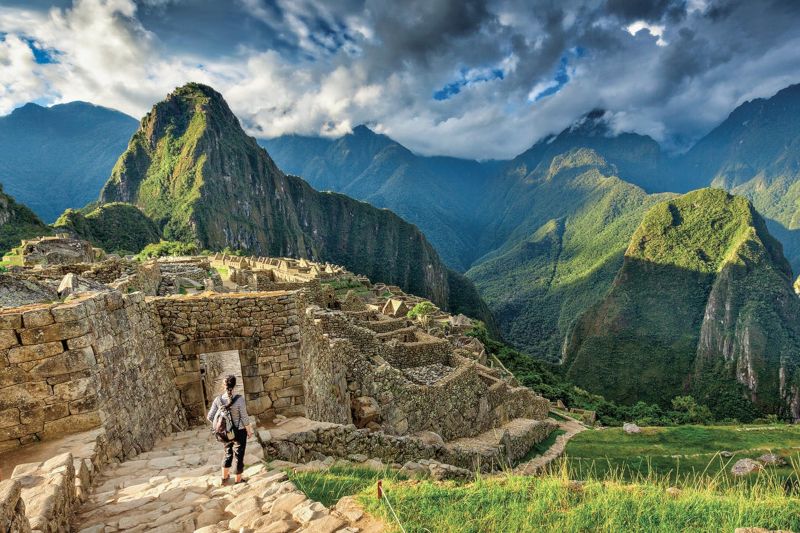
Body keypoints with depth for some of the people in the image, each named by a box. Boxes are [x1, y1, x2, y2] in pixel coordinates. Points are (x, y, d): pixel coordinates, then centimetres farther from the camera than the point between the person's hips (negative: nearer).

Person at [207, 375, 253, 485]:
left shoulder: (218, 399, -13)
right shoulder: (239, 399, -25)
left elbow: (210, 417, -6)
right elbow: (244, 417, -17)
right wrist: (249, 430, -2)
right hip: (239, 431, -4)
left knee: (228, 453, 27)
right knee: (239, 455, 15)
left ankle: (224, 478, 41)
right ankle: (238, 480, 31)